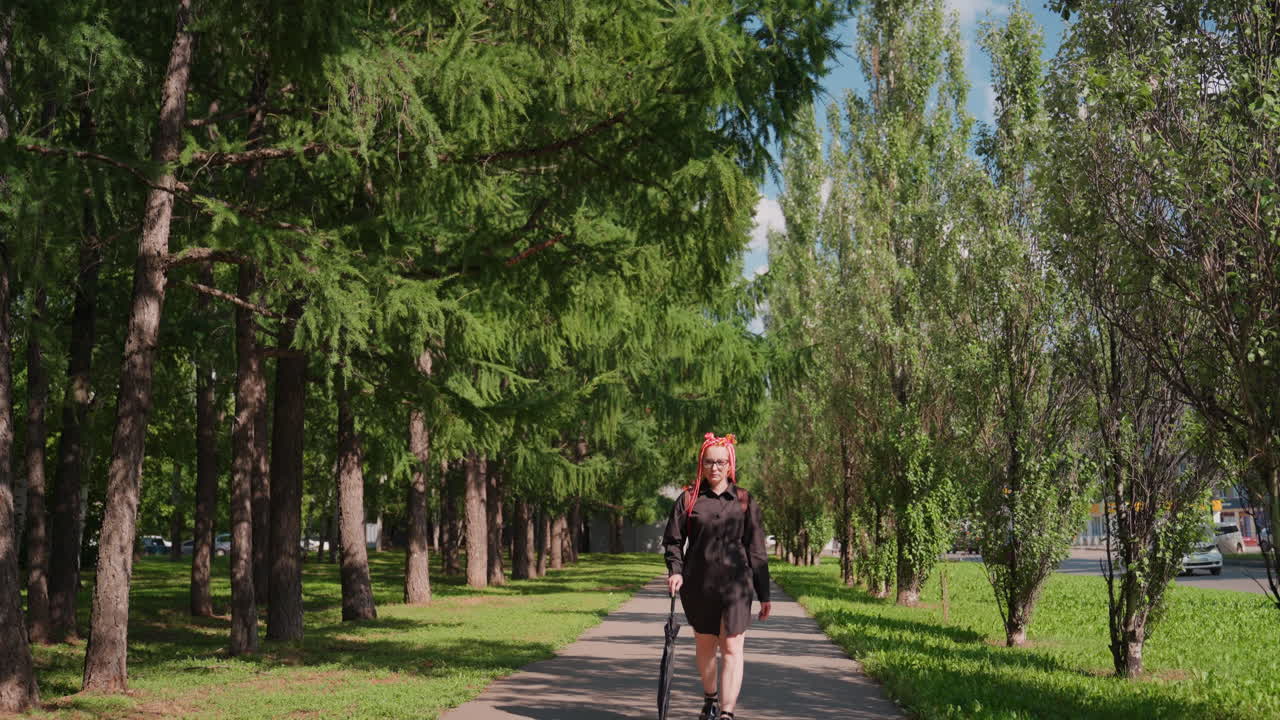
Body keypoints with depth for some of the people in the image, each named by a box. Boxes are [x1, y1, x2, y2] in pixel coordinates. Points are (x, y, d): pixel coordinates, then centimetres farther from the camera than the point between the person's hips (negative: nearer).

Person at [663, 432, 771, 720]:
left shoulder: (744, 501, 1)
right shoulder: (688, 499, 2)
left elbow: (756, 550, 3)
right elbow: (672, 540, 7)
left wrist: (764, 594, 2)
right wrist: (675, 570, -11)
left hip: (735, 585, -1)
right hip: (698, 585, 2)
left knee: (732, 649, -9)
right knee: (705, 645, 16)